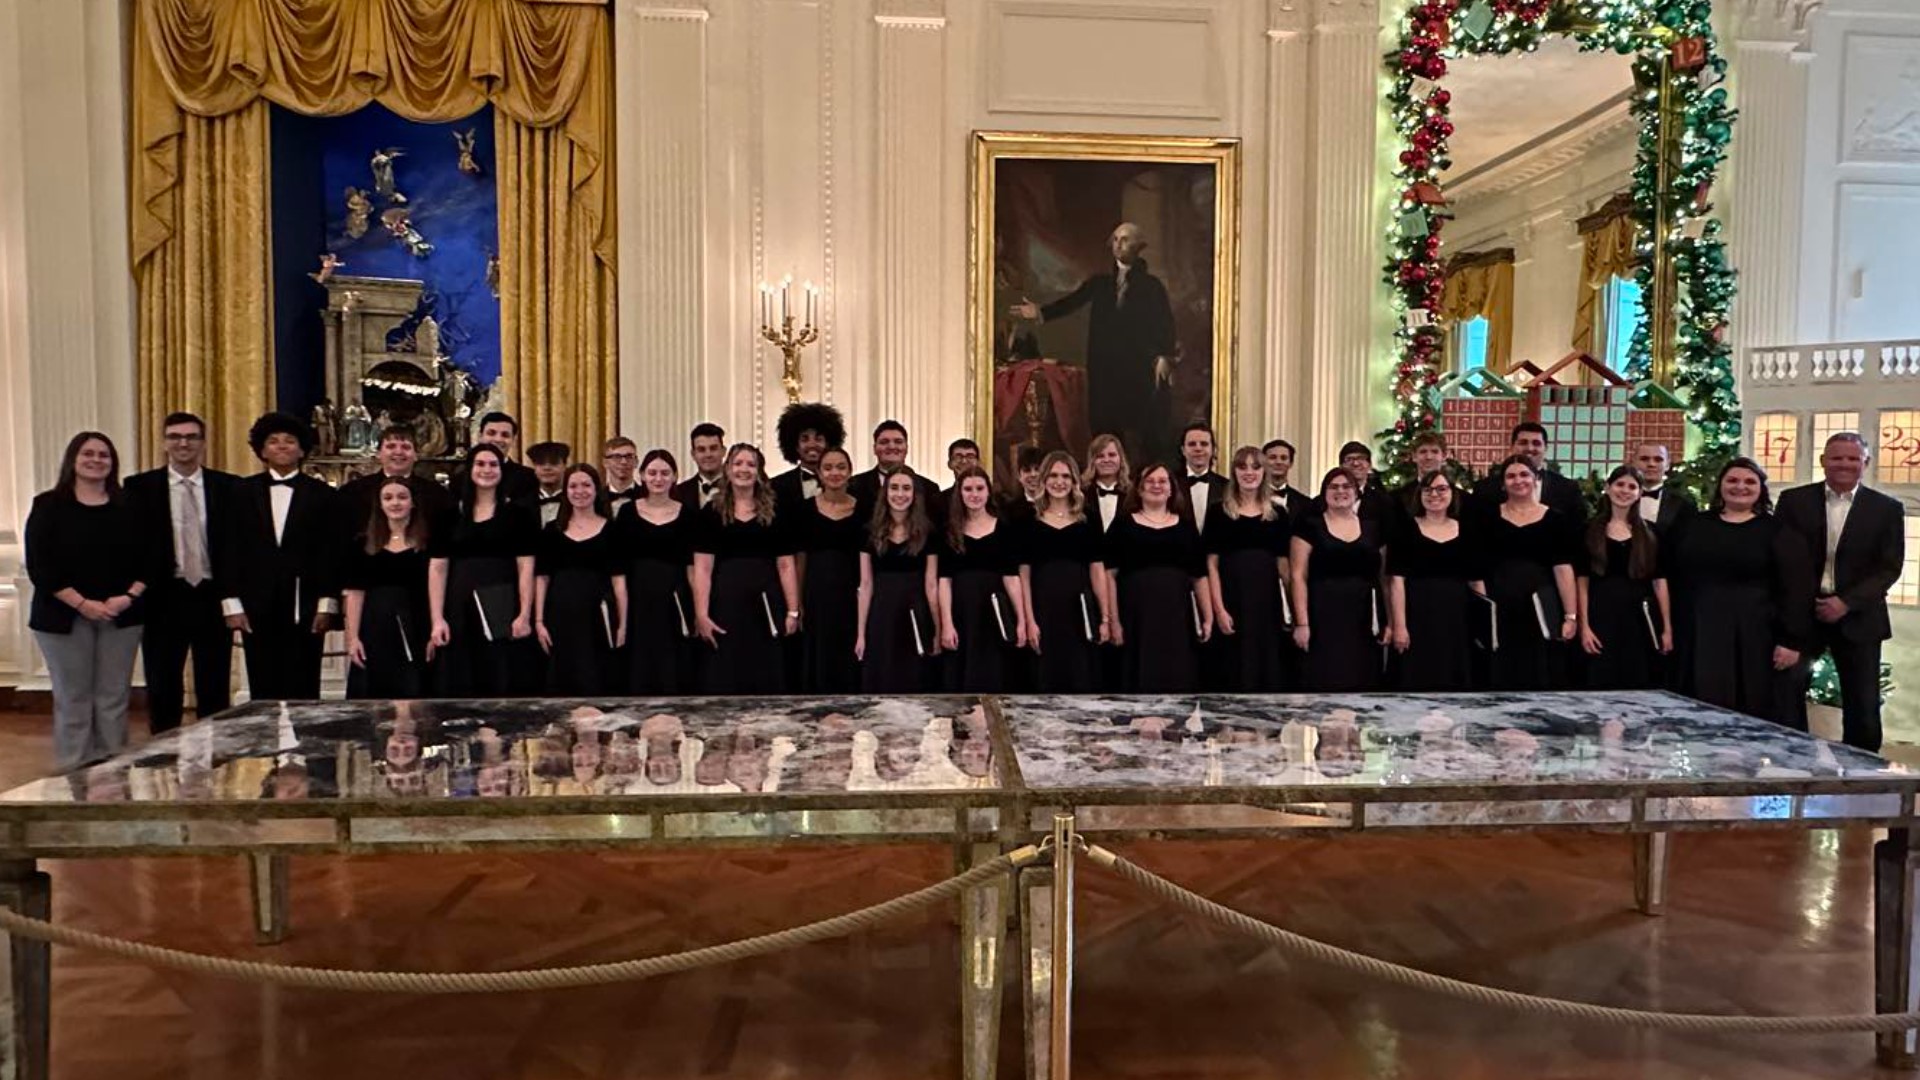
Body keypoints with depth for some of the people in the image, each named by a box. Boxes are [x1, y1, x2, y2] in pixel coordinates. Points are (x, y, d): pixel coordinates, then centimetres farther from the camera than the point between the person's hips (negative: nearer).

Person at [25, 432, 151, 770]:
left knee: (114, 697, 5)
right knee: (72, 697, 4)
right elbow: (39, 565, -7)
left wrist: (130, 596, -11)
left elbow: (151, 556, 5)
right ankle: (73, 771, 12)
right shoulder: (49, 506, -1)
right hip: (64, 616, -2)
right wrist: (82, 604, -15)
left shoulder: (128, 506, 6)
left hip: (121, 615, 2)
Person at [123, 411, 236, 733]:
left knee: (215, 688, 7)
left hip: (213, 597, 0)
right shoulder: (141, 487, 3)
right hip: (164, 599, 0)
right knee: (162, 688, 8)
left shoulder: (228, 487, 2)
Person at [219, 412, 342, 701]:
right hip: (257, 609, 2)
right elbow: (229, 550, 7)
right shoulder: (243, 492, 9)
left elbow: (333, 553, 2)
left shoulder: (323, 496, 5)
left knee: (303, 693, -2)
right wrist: (231, 603, -1)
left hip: (305, 609, -1)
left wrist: (327, 605, -5)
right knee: (263, 692, 3)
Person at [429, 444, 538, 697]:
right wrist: (437, 619, -2)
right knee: (460, 689, 5)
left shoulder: (518, 513, 4)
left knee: (504, 686, -1)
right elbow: (437, 568, 7)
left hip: (503, 610, -2)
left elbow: (525, 567, -1)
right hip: (460, 611, 2)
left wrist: (525, 615, -10)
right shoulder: (450, 514, 10)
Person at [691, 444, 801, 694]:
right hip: (725, 605, -1)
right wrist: (701, 614, -9)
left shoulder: (774, 513, 9)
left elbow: (786, 566, 7)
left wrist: (793, 611, 0)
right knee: (724, 682, 2)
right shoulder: (712, 513, 4)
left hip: (765, 606, 2)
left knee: (767, 682, 5)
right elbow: (702, 569, -1)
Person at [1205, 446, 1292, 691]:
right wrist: (1219, 609, -12)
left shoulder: (1277, 513, 10)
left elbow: (1283, 563, 10)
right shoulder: (1219, 511, 1)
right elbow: (1211, 564, -3)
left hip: (1267, 598, 3)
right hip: (1232, 599, -3)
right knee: (1235, 673, 2)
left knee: (1270, 670, 6)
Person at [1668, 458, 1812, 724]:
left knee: (1756, 715, 2)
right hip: (1699, 637, 3)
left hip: (1754, 638, -3)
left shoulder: (1778, 532, 0)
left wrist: (1792, 641, -12)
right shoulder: (1694, 526, 10)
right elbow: (1674, 579, 11)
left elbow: (1796, 590, -5)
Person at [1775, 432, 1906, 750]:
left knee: (1863, 705, 5)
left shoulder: (1887, 509, 2)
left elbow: (1889, 567, -3)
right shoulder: (1794, 500, 2)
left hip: (1857, 617, 0)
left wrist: (1847, 603, -14)